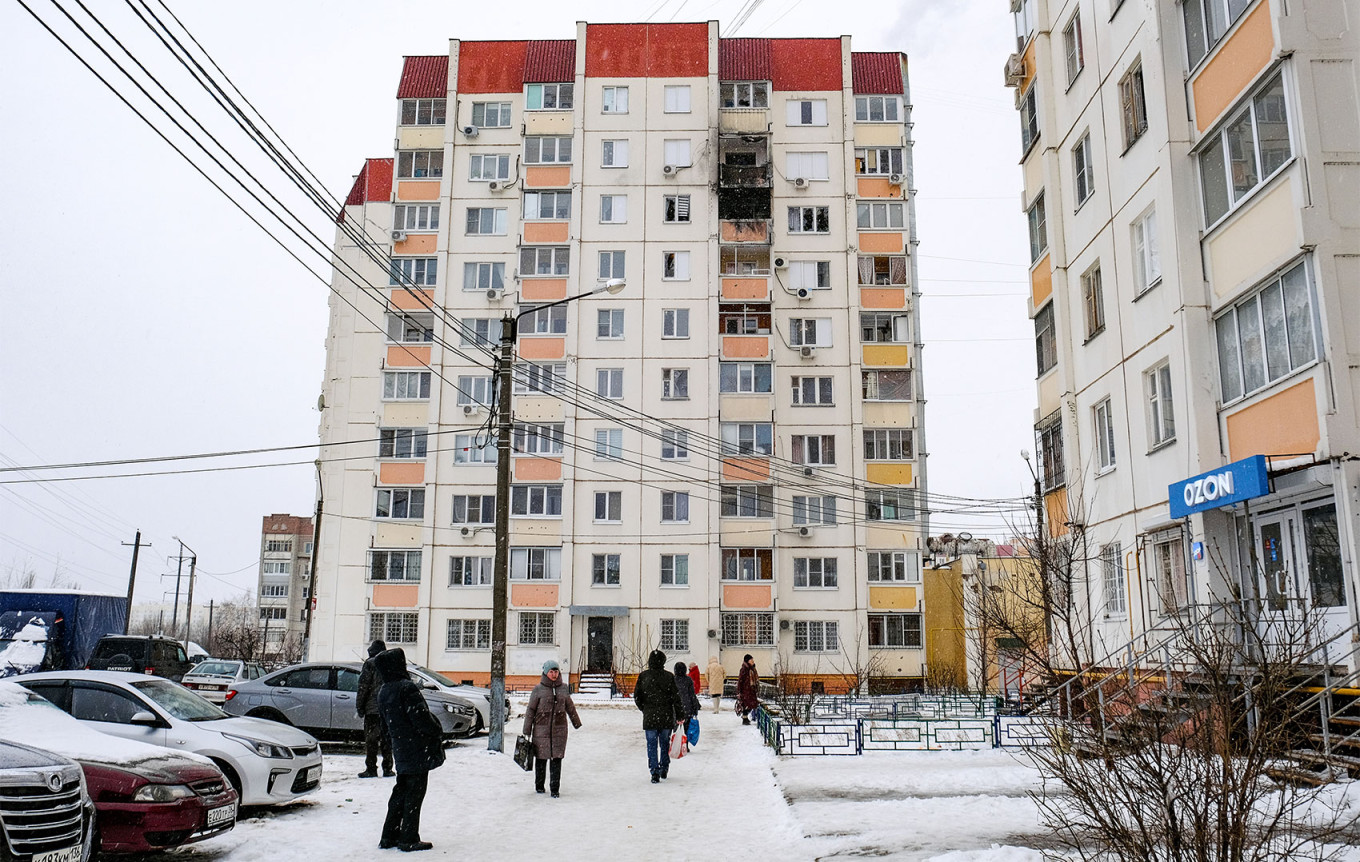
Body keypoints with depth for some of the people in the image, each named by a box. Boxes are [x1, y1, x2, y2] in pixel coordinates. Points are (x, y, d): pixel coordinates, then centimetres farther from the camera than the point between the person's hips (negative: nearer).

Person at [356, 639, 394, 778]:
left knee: (371, 739, 0)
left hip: (372, 708, -5)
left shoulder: (370, 664, -4)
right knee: (387, 738, 9)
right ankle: (387, 769, 10)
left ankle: (371, 769, -1)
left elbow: (363, 687, -8)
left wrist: (359, 706, -2)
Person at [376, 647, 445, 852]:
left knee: (401, 792, 18)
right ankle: (409, 839, 4)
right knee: (414, 795, -1)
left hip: (400, 750, 8)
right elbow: (421, 718, -21)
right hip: (418, 751, -8)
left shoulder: (383, 693, 9)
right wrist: (437, 732, -5)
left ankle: (389, 836, 22)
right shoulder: (407, 688, -19)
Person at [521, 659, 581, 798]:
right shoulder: (538, 689, -2)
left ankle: (555, 789, 5)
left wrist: (577, 724, 30)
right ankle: (539, 786, 25)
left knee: (557, 759, -1)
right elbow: (530, 711, 1)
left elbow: (570, 708, 21)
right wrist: (526, 732, 1)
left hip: (559, 730, 2)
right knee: (541, 759, 6)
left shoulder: (563, 689, 7)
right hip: (541, 730, -2)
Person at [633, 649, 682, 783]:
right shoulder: (669, 676, -6)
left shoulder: (643, 676, -4)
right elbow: (676, 697, -4)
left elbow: (636, 696, 0)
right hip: (666, 717, 1)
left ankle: (655, 773, -6)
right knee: (665, 743, 17)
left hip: (649, 717, -1)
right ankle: (664, 770, 27)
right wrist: (679, 716, 3)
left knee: (652, 745, 4)